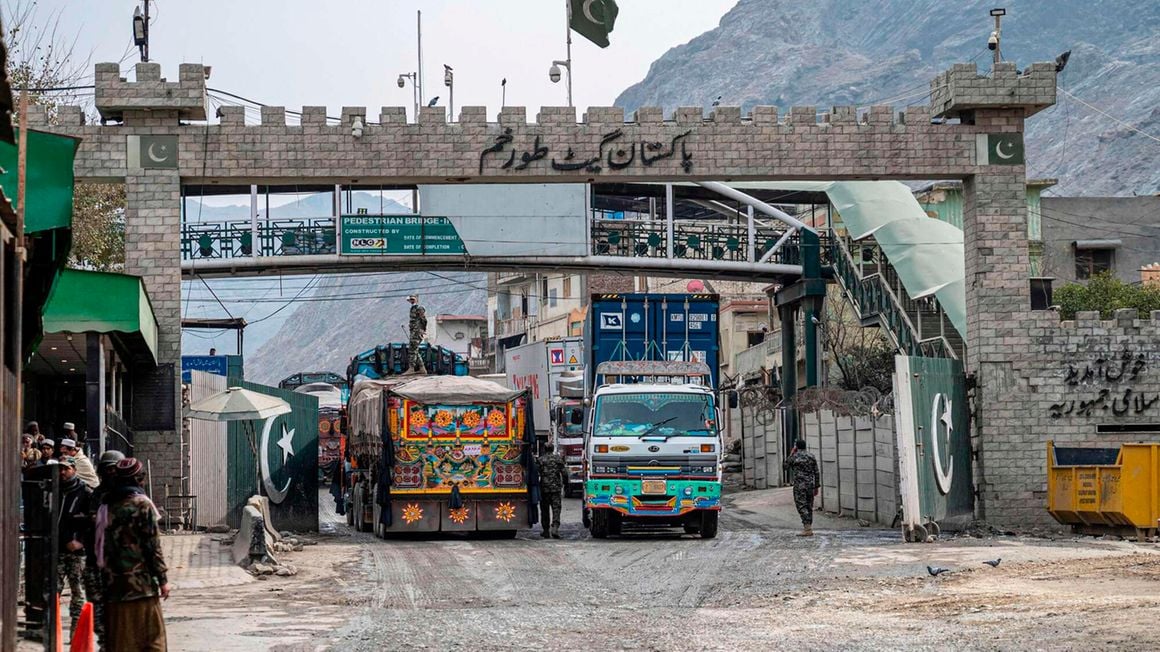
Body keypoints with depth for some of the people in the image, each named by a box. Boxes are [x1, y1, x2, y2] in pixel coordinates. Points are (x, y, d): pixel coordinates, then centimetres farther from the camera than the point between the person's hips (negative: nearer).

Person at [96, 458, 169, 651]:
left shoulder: (106, 505, 9)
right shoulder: (141, 504, -8)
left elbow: (100, 543, 13)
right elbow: (153, 545, -10)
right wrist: (162, 579, -6)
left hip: (113, 584, 6)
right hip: (141, 582, -6)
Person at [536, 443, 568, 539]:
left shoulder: (540, 460, -1)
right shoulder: (558, 459, 3)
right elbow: (564, 473, 3)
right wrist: (565, 483, 16)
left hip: (544, 488, 0)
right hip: (556, 488, 0)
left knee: (545, 510, 9)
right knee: (556, 508, -1)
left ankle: (546, 531, 12)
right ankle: (555, 527, -20)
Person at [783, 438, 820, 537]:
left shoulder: (794, 456, -7)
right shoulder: (812, 456, 6)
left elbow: (785, 467, 10)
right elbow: (816, 473, 6)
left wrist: (791, 453, 10)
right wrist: (816, 487, 13)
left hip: (799, 485, -5)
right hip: (810, 484, 5)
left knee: (801, 506, -6)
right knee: (809, 507, 11)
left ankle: (807, 529, -16)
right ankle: (808, 529, 13)